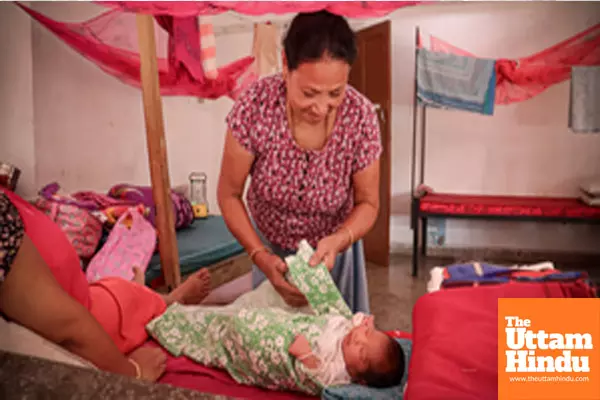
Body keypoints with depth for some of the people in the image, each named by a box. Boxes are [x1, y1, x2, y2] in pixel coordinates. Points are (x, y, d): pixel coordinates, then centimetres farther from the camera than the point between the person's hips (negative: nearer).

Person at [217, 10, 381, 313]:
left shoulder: (360, 117, -26)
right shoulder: (255, 106, -28)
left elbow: (368, 203, -12)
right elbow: (229, 194, -16)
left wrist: (337, 241, -31)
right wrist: (260, 255, -26)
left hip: (333, 247, 0)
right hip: (270, 246, 0)